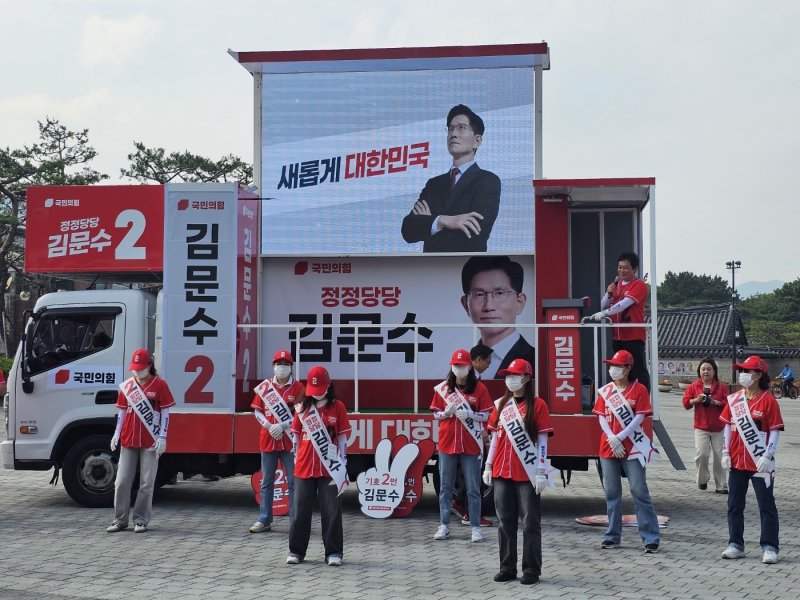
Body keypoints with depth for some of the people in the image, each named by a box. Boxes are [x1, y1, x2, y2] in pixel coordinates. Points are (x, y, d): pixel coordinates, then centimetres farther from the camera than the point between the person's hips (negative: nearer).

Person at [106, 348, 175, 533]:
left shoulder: (159, 385, -3)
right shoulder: (127, 386, 9)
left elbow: (165, 413, -3)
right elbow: (122, 411, 14)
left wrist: (162, 437, -9)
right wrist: (117, 434, 5)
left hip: (150, 442, -4)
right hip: (128, 441, 4)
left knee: (147, 483, 1)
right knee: (121, 482, 4)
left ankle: (141, 520, 10)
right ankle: (120, 519, 13)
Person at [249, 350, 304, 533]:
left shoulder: (297, 387, 0)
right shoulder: (264, 386, 7)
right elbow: (257, 411, 7)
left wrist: (282, 426, -14)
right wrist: (269, 426, -9)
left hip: (289, 440, -3)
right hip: (267, 440, 3)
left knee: (293, 482, 0)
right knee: (266, 482, 8)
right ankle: (264, 520, 14)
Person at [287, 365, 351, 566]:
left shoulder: (337, 406, 1)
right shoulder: (302, 406, 7)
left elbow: (342, 435, 2)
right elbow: (296, 433, 12)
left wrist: (341, 459, -4)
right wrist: (296, 456, 7)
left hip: (329, 467, -2)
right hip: (304, 466, 2)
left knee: (331, 511, 1)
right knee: (300, 510, 7)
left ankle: (333, 552, 8)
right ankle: (296, 551, 16)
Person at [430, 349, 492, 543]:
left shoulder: (479, 388, -2)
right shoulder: (442, 388, 5)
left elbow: (486, 416, -1)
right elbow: (435, 414, 9)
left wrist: (469, 414, -18)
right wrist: (446, 413, -13)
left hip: (471, 445, -2)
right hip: (447, 444, 2)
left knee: (473, 489, 2)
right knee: (445, 487, 8)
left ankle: (475, 527, 8)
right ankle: (444, 526, 16)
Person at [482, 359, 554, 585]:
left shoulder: (537, 405, -5)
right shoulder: (500, 404, 11)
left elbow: (542, 441, -7)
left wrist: (541, 472, -13)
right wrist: (488, 467, 10)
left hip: (527, 474, -5)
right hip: (502, 473, 5)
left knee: (530, 522, 0)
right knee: (506, 521, 9)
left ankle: (531, 570, 6)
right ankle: (507, 567, 17)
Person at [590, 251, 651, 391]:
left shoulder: (639, 285, -8)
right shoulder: (615, 285, 14)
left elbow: (625, 303, -22)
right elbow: (603, 307, 15)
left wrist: (604, 313, -32)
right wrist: (608, 294, -4)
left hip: (634, 336, -7)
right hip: (618, 336, 7)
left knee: (639, 372, -6)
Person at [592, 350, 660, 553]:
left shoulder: (639, 390, -2)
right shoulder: (605, 391, 9)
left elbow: (639, 418, -9)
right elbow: (601, 417, 4)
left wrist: (620, 437, -15)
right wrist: (612, 440, -11)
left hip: (632, 449, -4)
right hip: (608, 449, 4)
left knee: (639, 491, -6)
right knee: (611, 492, 8)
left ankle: (651, 538, -3)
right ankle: (612, 536, 16)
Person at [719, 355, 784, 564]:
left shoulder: (768, 401, -9)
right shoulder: (734, 399, 6)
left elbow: (775, 431, -10)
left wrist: (767, 456, -17)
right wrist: (725, 452, 4)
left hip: (760, 464, -5)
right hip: (737, 461, 6)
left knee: (766, 505, 0)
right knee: (735, 504, 10)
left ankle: (770, 547, 5)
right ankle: (735, 545, 19)